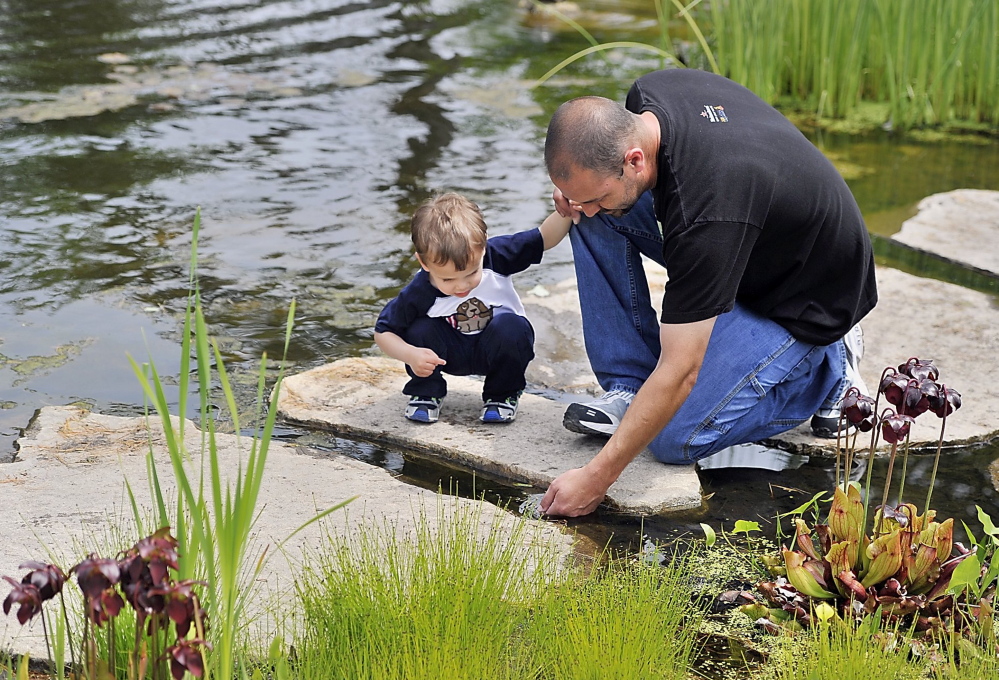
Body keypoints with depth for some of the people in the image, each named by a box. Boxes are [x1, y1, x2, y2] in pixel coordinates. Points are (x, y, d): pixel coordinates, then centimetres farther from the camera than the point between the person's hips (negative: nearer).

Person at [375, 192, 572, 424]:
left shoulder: (496, 257, -27)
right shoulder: (419, 294, -28)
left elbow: (545, 238, -24)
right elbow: (383, 333, -16)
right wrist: (410, 355, -34)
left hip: (498, 349, 0)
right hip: (452, 353, 0)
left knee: (511, 327, -32)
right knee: (419, 330, -27)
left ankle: (503, 394, -6)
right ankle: (425, 392, 2)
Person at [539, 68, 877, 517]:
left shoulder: (704, 219, -41)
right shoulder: (646, 95, -18)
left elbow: (679, 373, -35)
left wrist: (596, 479, -33)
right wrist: (579, 195, -12)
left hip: (801, 300, -8)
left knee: (676, 439, -16)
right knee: (599, 219, -10)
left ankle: (826, 370, 5)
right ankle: (630, 389, -2)